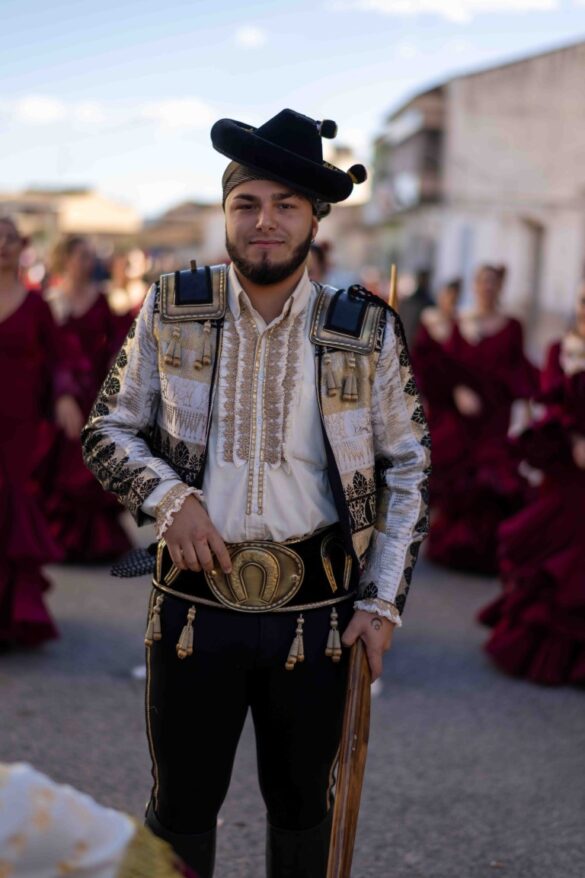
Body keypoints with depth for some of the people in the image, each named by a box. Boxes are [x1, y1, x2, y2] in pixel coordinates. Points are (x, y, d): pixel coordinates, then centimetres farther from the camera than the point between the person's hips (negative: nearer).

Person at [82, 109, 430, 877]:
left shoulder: (367, 333, -4)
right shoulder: (172, 313, -3)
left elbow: (408, 468, 5)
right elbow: (107, 431, 5)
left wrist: (384, 603, -1)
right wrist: (169, 497, -14)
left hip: (316, 610, 0)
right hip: (195, 602, 0)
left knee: (302, 804, 17)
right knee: (181, 806, 13)